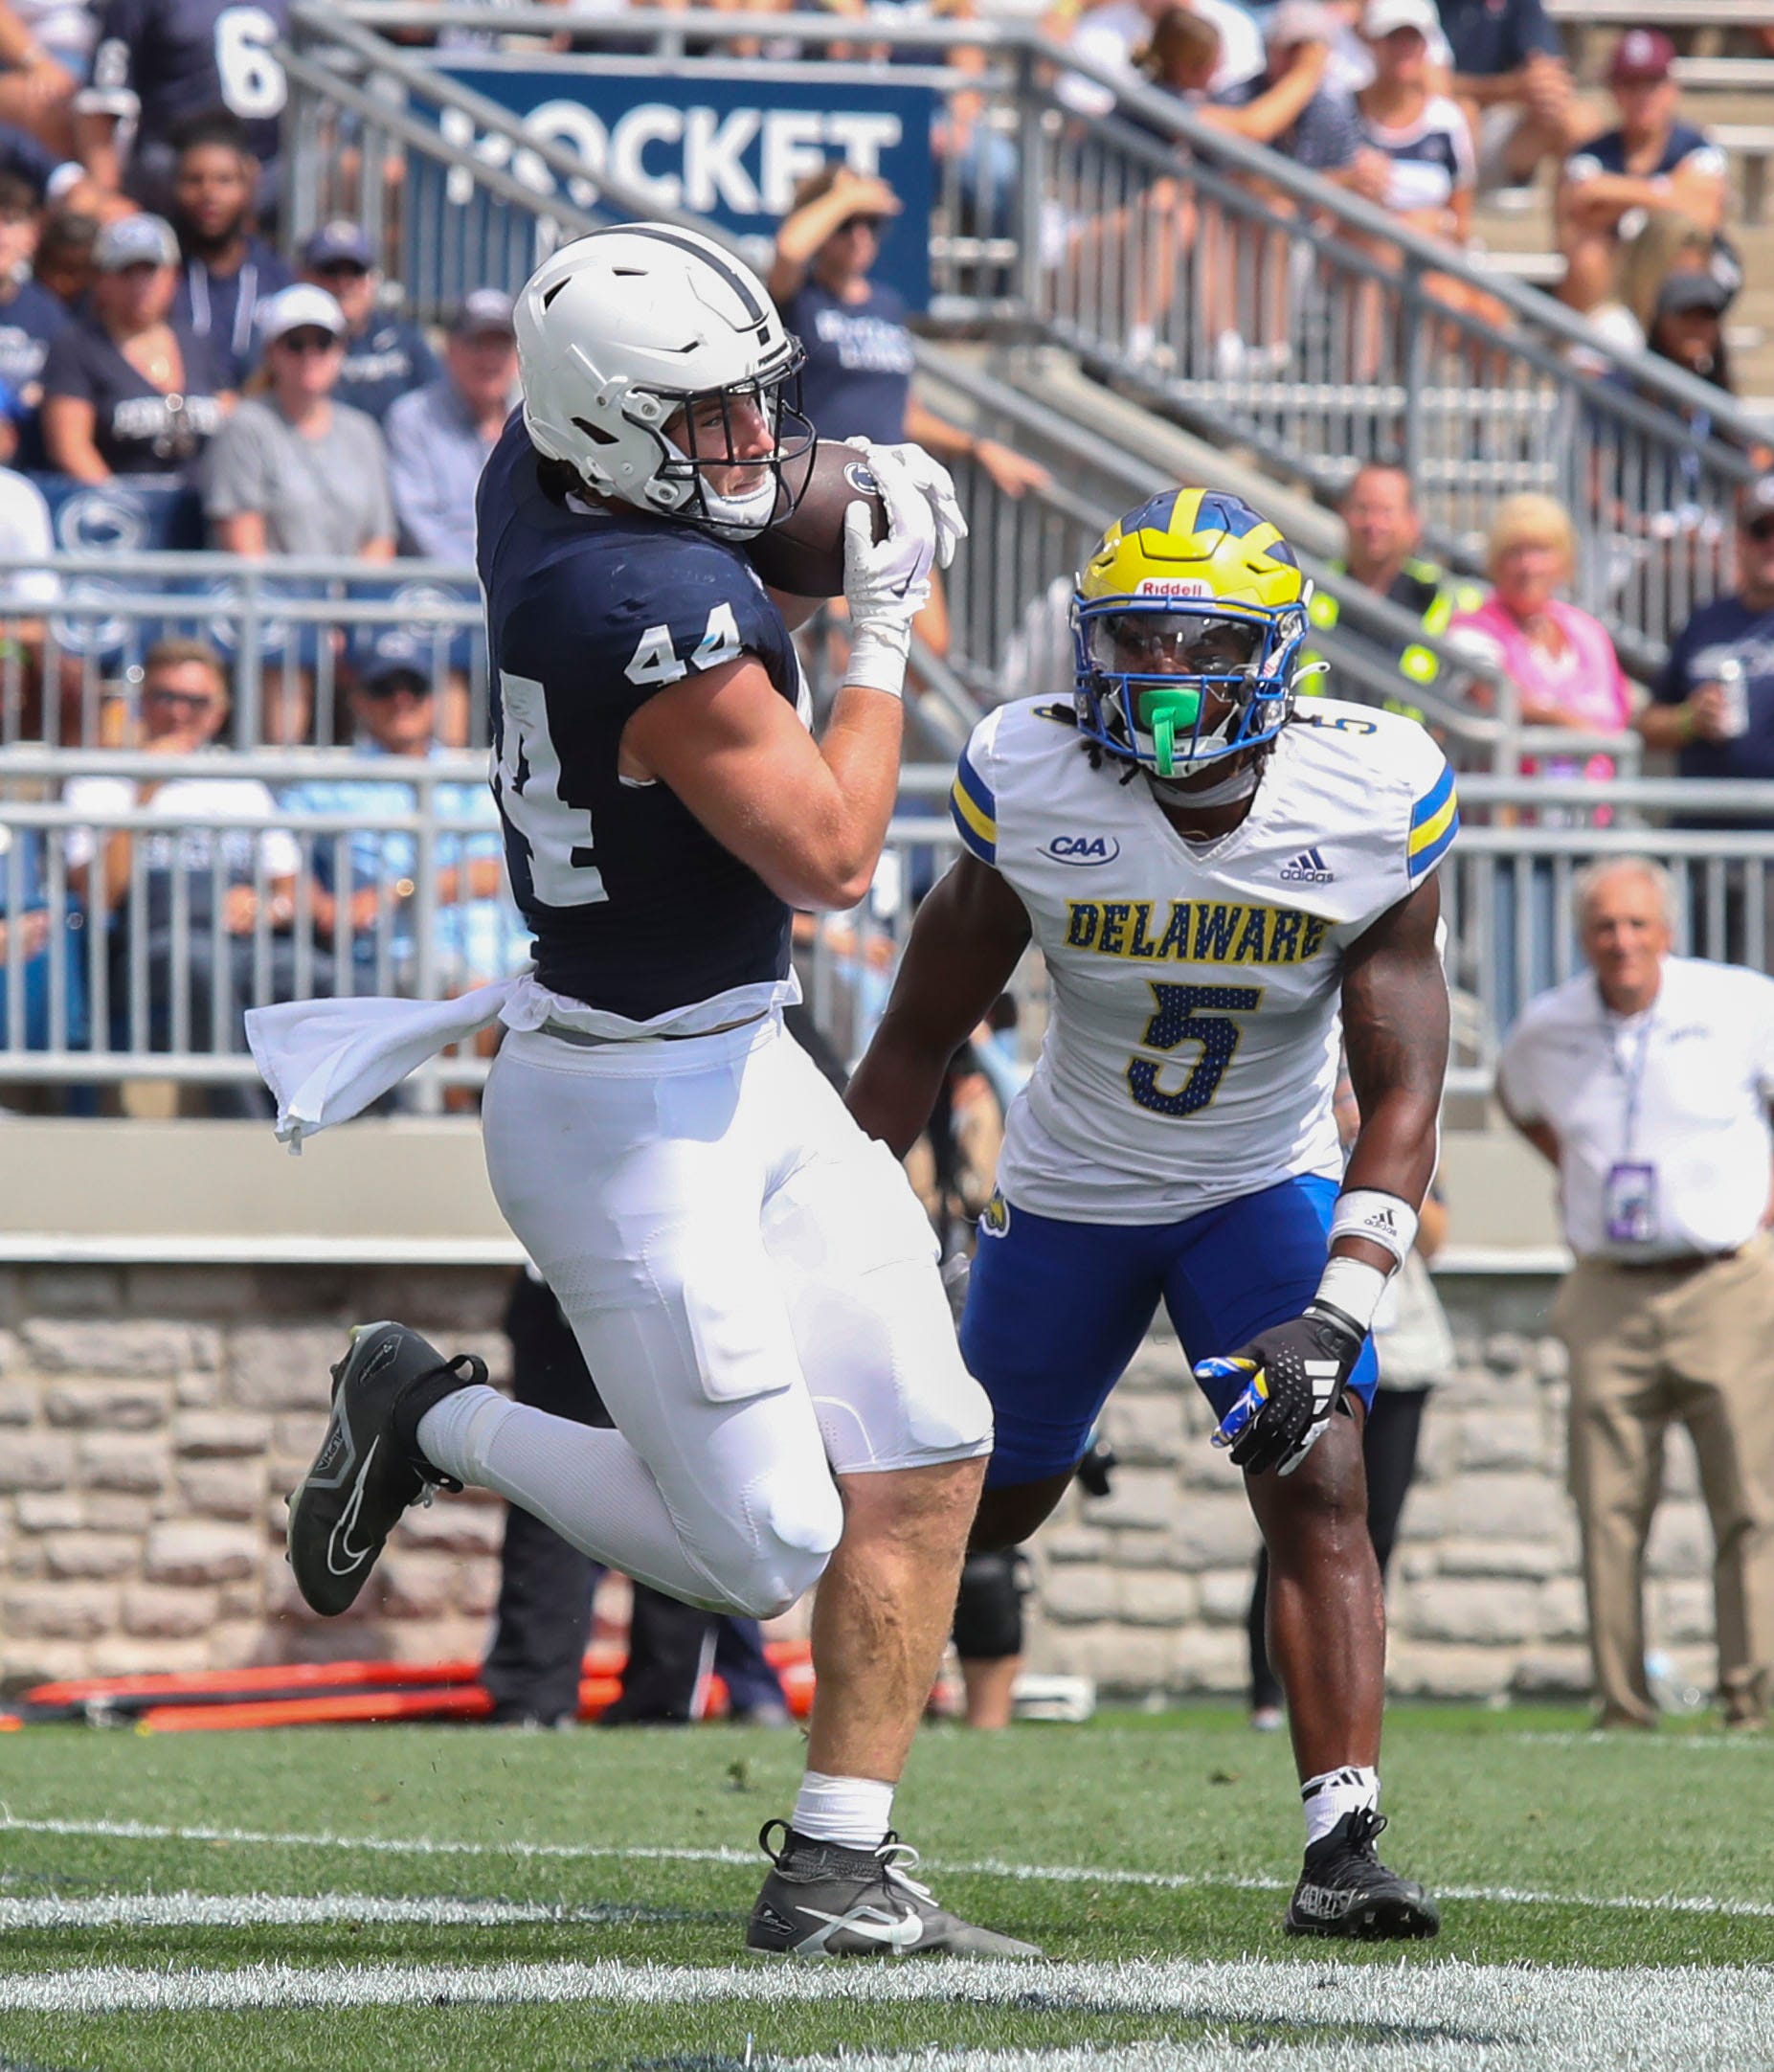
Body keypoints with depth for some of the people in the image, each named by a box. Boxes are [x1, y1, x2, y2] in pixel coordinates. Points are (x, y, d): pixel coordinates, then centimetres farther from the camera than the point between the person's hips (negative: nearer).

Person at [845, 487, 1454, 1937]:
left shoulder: (1373, 807, -23)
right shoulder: (1034, 788, -23)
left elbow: (1403, 1092, -21)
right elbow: (924, 1029, -10)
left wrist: (1335, 1315, -33)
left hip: (1268, 1188, 0)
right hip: (1071, 1199, 1)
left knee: (1320, 1482, -18)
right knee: (992, 1506, 12)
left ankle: (1344, 1839, -19)